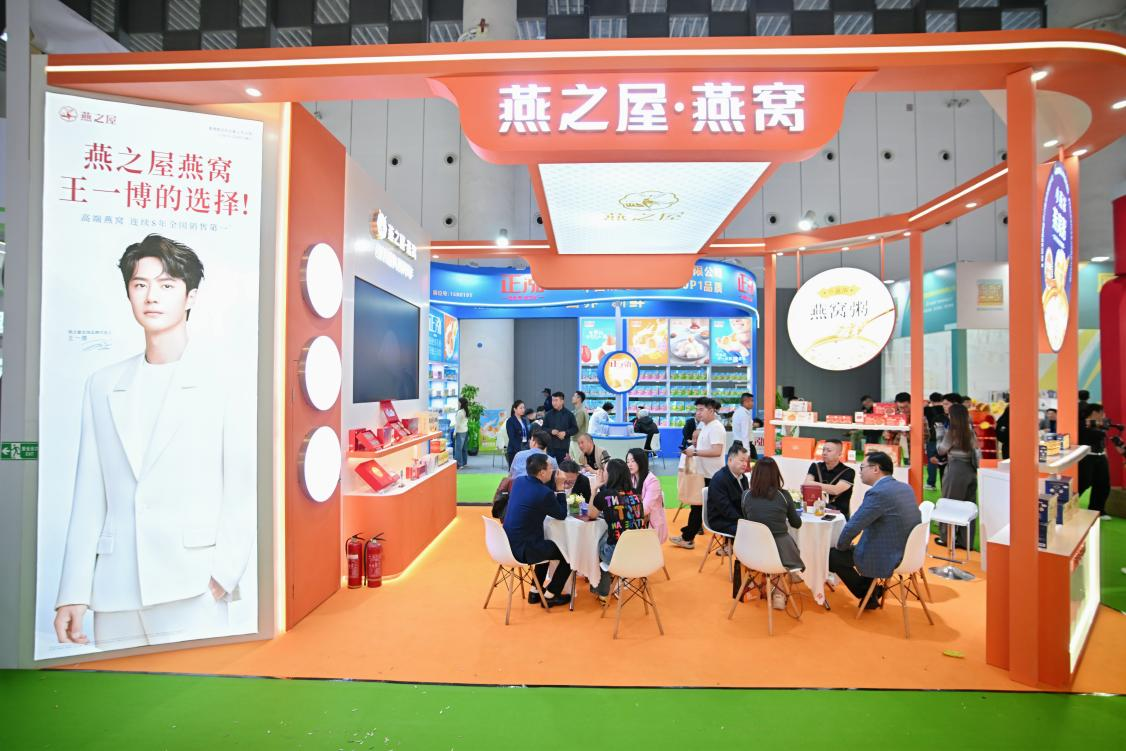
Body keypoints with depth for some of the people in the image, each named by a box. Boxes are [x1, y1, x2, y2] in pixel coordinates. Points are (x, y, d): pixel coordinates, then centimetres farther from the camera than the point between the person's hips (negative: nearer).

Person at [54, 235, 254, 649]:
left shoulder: (225, 387, -3)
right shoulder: (102, 385, 10)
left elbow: (242, 494, -5)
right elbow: (89, 495, 9)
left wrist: (224, 575, -12)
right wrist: (73, 593, 7)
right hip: (113, 593, 4)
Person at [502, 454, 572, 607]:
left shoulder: (519, 481, 1)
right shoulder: (544, 492, -22)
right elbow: (562, 515, -5)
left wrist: (555, 488, 11)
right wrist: (560, 487, -3)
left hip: (508, 543, 9)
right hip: (523, 550, -8)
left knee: (549, 546, 32)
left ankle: (535, 591, 37)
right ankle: (550, 595, 21)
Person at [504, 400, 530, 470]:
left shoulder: (524, 420, 15)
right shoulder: (510, 421, -5)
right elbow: (512, 438, -12)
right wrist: (518, 449, -19)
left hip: (525, 449, 6)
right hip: (514, 450, -6)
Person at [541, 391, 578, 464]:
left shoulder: (569, 414, 3)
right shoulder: (548, 414, 5)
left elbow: (575, 429, 4)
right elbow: (543, 428, 9)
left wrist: (565, 433, -11)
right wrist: (551, 431, -11)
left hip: (564, 447, -1)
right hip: (550, 446, 1)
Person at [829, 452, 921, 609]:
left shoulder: (878, 492, -24)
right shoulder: (906, 487, 4)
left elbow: (852, 527, -22)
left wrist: (842, 545, 0)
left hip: (887, 559, -9)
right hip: (908, 552, 9)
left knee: (832, 555, 7)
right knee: (854, 547, 28)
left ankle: (867, 593, 17)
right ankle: (871, 590, 28)